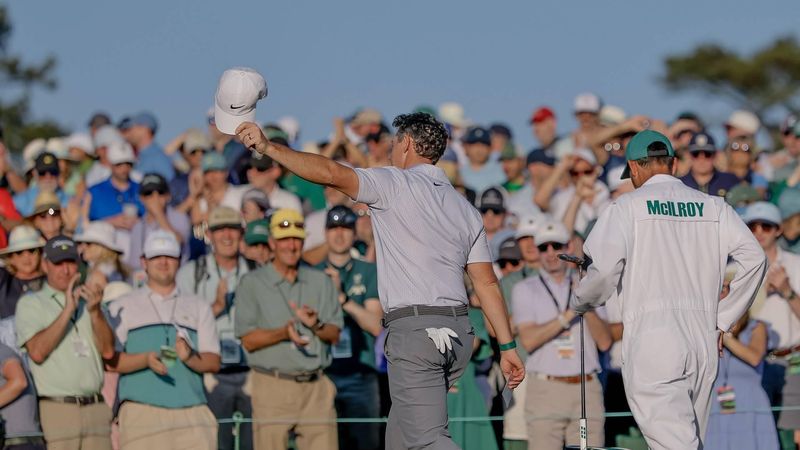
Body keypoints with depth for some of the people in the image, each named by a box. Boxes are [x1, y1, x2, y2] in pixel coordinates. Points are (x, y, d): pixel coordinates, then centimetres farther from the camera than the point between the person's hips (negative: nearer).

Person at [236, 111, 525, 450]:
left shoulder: (394, 184, -1)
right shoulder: (466, 209, 17)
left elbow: (331, 173, -15)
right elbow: (487, 283, 13)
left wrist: (268, 147, -12)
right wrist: (507, 346, 14)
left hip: (414, 330, -7)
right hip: (458, 333, 7)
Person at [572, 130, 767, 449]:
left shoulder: (627, 206, 3)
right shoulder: (712, 206, 13)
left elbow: (605, 268, -11)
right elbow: (754, 258, 3)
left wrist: (581, 303, 10)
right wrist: (722, 320, 11)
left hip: (651, 340, -5)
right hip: (703, 338, 5)